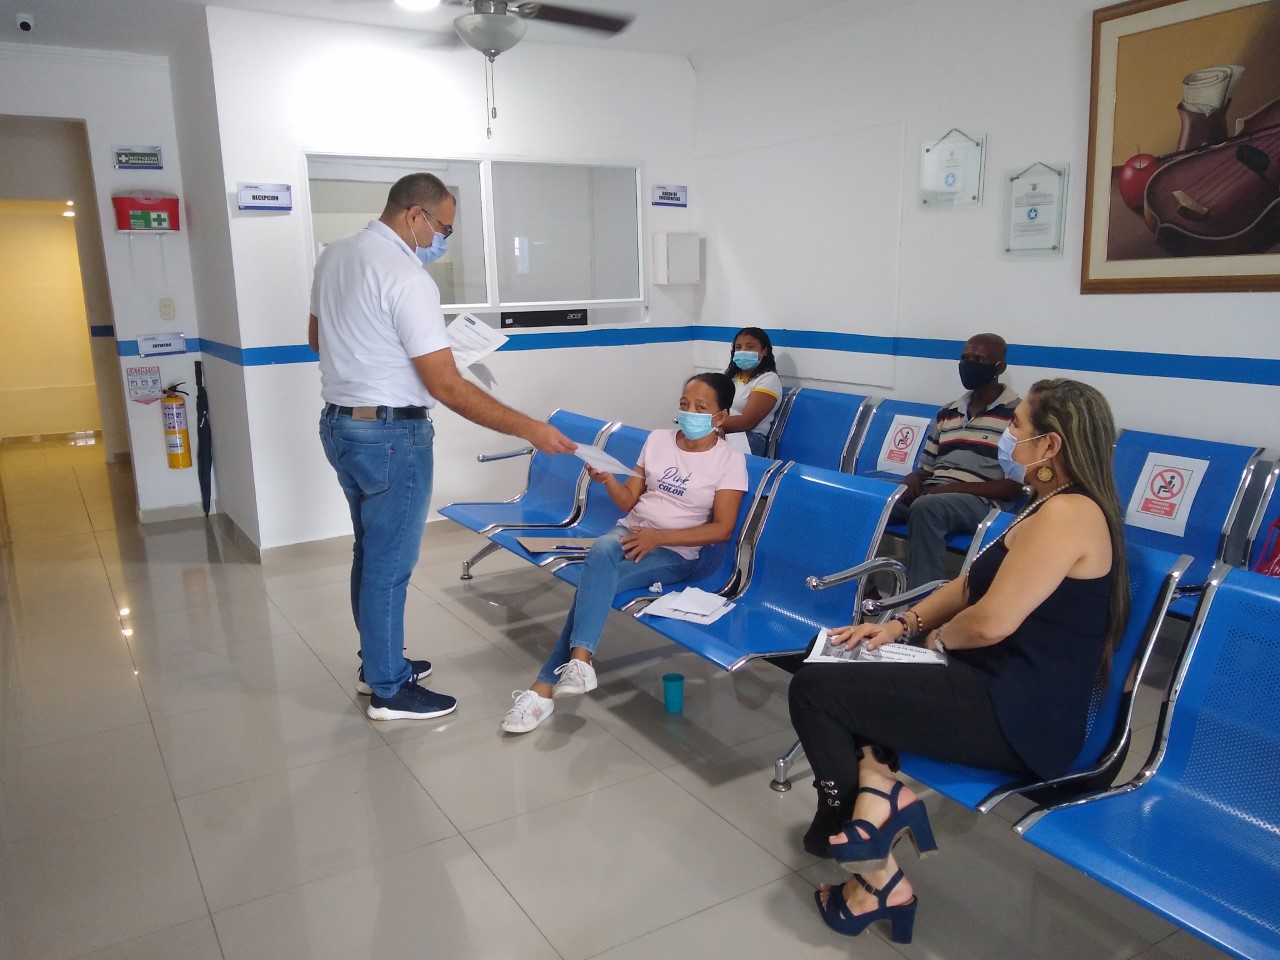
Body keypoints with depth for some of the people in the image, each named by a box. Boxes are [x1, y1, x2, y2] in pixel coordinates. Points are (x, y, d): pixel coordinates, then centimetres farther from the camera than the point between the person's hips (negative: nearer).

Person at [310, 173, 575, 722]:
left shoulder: (333, 256, 6)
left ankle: (377, 662, 35)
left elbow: (316, 338, 20)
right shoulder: (406, 277, -21)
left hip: (338, 424, 9)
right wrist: (529, 428, -21)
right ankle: (389, 690, 16)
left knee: (371, 551, 20)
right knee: (390, 562, 3)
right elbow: (448, 388, -25)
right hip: (391, 435, -9)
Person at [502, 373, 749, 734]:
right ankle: (579, 661, -37)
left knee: (595, 582, -29)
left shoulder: (730, 460, -5)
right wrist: (608, 480, -12)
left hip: (676, 553, -4)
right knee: (602, 548, -33)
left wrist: (659, 536, -18)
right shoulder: (657, 439, 8)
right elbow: (629, 501, 11)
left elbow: (722, 529, -10)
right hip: (630, 532, 4)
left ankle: (544, 686, -28)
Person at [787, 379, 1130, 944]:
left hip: (1019, 719, -11)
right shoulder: (1053, 505, 14)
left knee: (813, 689, -11)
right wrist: (902, 624, 6)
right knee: (844, 669, 15)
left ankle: (876, 876, 2)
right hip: (1002, 688, 11)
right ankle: (875, 786, -4)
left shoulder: (1069, 513, -20)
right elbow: (972, 584, 18)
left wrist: (937, 638, -4)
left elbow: (991, 621, -25)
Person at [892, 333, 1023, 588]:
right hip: (931, 495, 6)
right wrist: (913, 478, -2)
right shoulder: (946, 414, 20)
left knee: (925, 508, -38)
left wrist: (956, 487, -14)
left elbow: (1015, 486, -5)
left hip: (979, 502, -5)